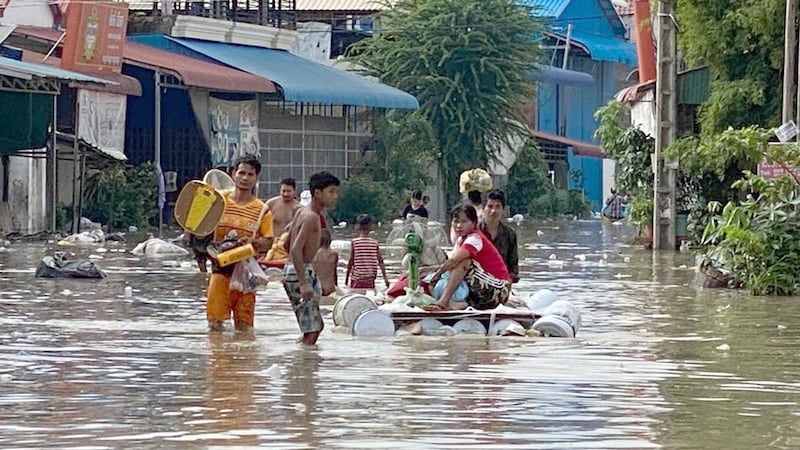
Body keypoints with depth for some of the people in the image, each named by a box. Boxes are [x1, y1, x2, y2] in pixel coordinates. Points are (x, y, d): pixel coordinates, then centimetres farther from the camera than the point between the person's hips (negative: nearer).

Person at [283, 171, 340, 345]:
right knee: (312, 330, -9)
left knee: (317, 325, 17)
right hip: (301, 272, -10)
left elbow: (287, 244, 21)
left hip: (292, 270, 10)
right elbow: (296, 249, -25)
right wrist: (304, 283, -28)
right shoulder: (312, 217, -16)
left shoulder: (302, 212, 13)